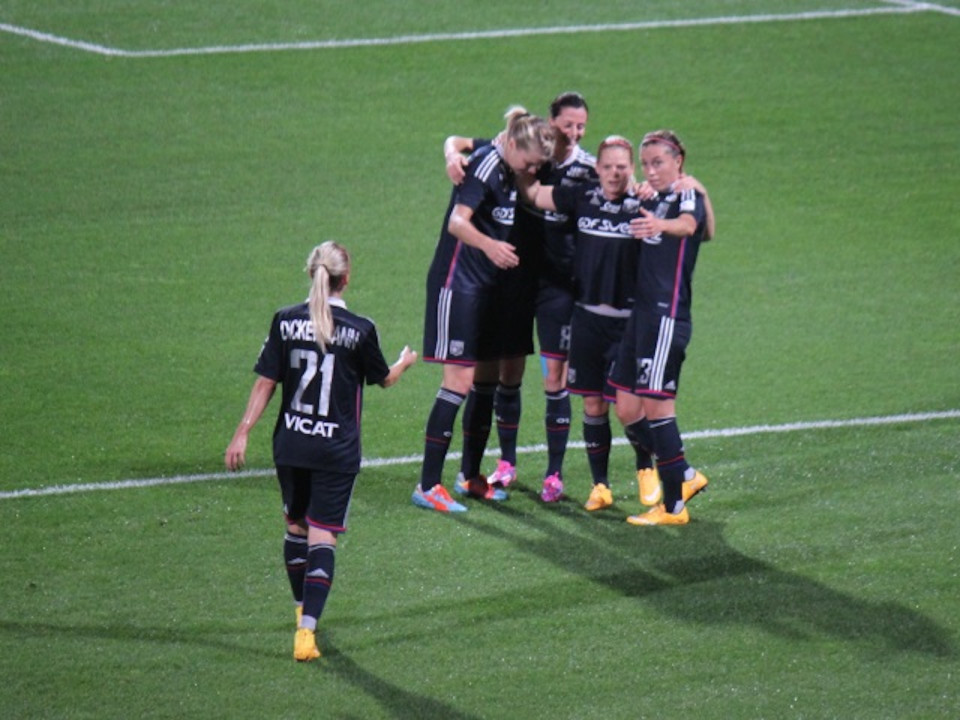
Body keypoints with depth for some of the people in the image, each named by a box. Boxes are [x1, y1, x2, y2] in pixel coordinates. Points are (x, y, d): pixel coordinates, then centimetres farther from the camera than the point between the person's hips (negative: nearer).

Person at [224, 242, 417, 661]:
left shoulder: (285, 322, -3)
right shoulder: (359, 331, -7)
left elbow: (265, 382, -2)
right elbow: (384, 379, 10)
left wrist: (243, 433, 4)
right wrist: (405, 362, 32)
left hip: (290, 445, 3)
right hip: (336, 452, -3)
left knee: (296, 525, 21)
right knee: (322, 536, -3)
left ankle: (303, 609, 36)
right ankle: (307, 628, -15)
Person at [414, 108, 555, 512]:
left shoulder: (509, 171, 9)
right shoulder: (486, 164, -17)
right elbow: (458, 222, -29)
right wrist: (489, 245, -46)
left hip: (488, 286, 9)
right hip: (458, 283, -9)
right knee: (459, 380, -12)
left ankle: (471, 476, 23)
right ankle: (427, 486, -10)